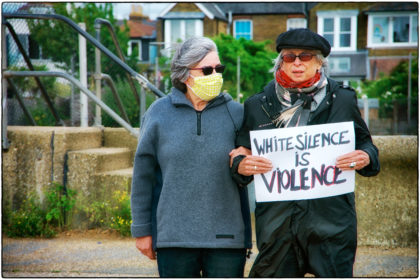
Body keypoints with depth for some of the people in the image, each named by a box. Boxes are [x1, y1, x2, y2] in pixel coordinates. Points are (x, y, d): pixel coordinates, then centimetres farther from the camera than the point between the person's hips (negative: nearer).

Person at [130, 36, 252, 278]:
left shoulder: (237, 113, 2)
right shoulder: (159, 113, 2)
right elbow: (143, 176, 5)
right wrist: (142, 229, 5)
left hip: (226, 237, 0)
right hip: (174, 237, 0)